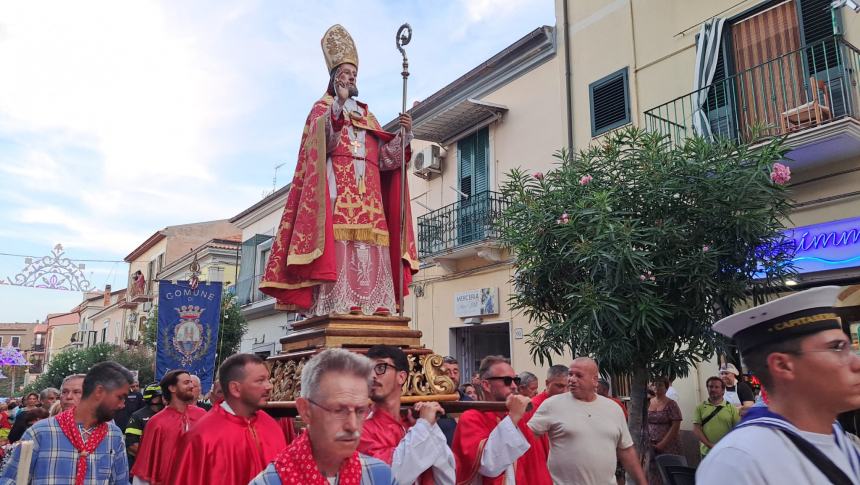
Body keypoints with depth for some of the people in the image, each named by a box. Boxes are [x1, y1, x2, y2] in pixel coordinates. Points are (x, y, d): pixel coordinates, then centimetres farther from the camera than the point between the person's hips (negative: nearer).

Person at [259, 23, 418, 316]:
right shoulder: (322, 108, 15)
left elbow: (384, 158, 16)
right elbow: (323, 142, -8)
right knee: (336, 253, -17)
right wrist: (339, 103, -18)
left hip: (368, 196, 5)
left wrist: (404, 134, 0)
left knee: (370, 257, -6)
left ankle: (370, 313, -8)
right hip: (336, 190, -5)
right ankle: (333, 312, -21)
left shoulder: (368, 116, 28)